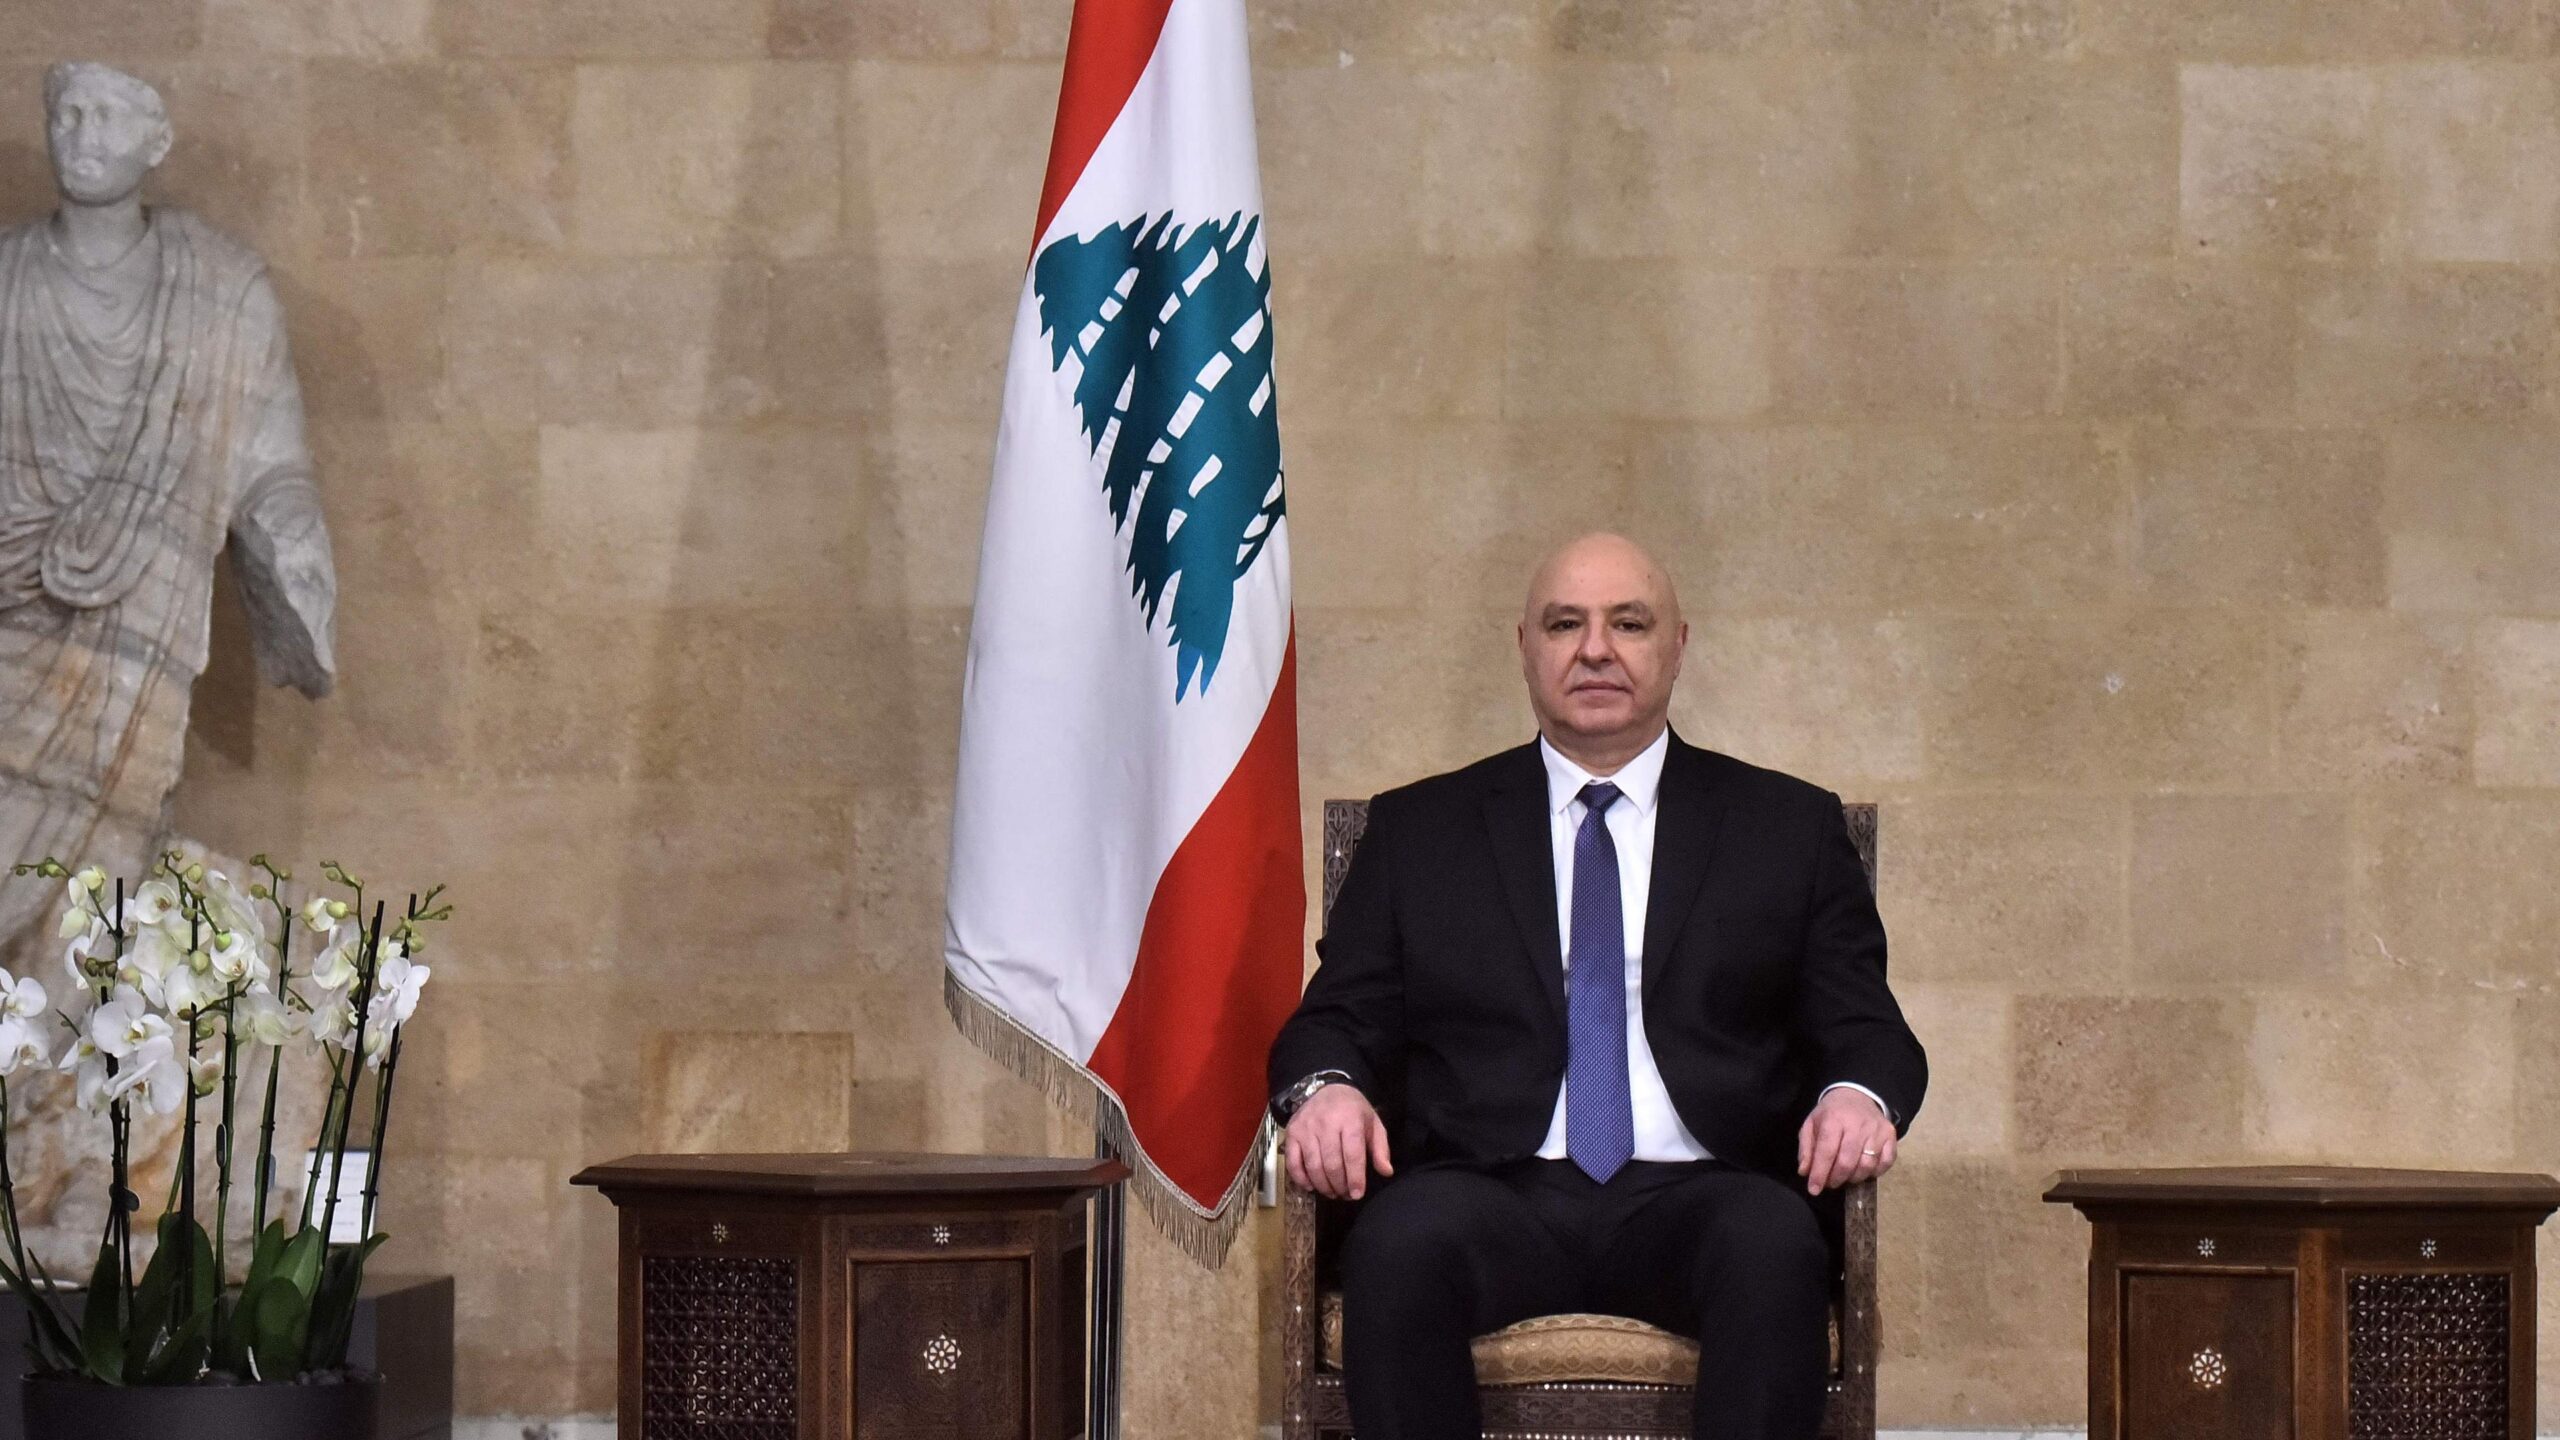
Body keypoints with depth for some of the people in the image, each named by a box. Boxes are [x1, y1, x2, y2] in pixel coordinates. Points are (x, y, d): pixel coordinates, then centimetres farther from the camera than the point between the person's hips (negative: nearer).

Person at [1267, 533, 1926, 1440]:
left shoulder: (1789, 828, 19)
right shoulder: (1419, 830, 20)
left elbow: (1867, 1032, 14)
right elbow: (1340, 1020, 15)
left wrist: (1858, 1096, -11)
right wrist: (1325, 1089, -10)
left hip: (1696, 1196, 0)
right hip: (1493, 1193, 0)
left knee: (1776, 1249, -36)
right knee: (1400, 1245, -36)